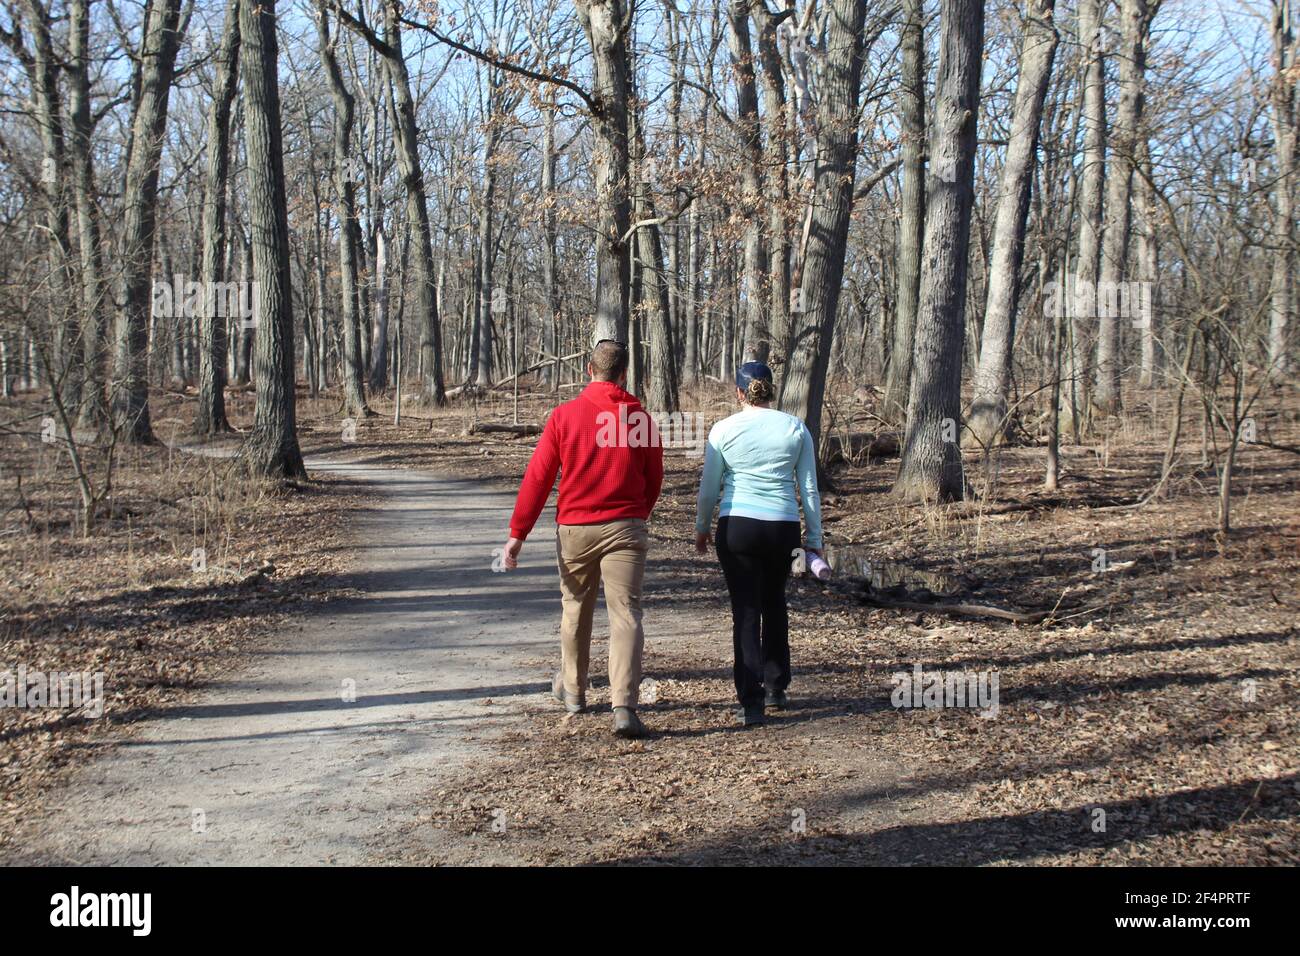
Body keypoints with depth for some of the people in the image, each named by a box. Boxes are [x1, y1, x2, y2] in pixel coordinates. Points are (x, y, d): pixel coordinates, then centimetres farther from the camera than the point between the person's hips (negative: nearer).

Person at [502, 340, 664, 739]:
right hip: (625, 527, -1)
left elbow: (537, 477, -4)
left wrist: (518, 532, -1)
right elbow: (654, 480, 8)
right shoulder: (640, 417, -1)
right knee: (625, 614, -4)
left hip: (575, 528, 1)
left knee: (576, 608, 19)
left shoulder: (565, 415, -3)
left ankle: (572, 690, 35)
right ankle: (624, 706, -16)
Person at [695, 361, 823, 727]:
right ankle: (775, 687, 27)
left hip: (737, 526, -2)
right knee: (774, 603, 23)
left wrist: (701, 529, 16)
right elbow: (809, 489, 4)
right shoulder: (796, 429, 3)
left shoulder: (724, 429, -2)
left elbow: (708, 488, 2)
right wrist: (814, 538, 12)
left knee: (746, 611, 2)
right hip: (784, 528, 2)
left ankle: (752, 703, -2)